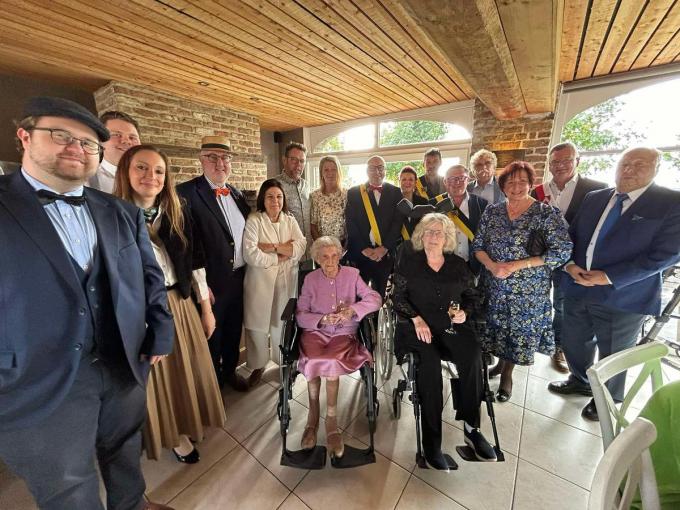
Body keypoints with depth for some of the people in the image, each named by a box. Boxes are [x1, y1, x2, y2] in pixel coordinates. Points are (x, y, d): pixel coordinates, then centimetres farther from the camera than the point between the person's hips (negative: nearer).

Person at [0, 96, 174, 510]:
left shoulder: (123, 213, 4)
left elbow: (150, 276, 6)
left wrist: (160, 335, 2)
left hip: (125, 367, 4)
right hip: (39, 387, -3)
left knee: (126, 457, 27)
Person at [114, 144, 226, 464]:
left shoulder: (177, 215, 2)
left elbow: (195, 262, 5)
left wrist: (206, 308, 6)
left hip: (178, 304, 4)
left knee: (186, 370, 17)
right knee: (151, 377, 15)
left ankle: (184, 428, 45)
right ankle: (171, 435, 40)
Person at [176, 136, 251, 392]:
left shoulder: (236, 193, 9)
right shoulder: (187, 192, -12)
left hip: (240, 277, 6)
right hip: (212, 281, -6)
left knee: (234, 328, 21)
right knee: (211, 333, 14)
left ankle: (230, 370, 44)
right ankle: (212, 379, 37)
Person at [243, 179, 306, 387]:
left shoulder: (290, 220, 7)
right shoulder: (254, 220, -6)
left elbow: (301, 247, -7)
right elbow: (251, 254, -17)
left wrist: (272, 247, -16)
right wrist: (280, 256, -10)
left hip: (286, 280, 3)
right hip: (260, 281, -2)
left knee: (283, 322, 12)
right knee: (258, 325, 8)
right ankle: (258, 365, 31)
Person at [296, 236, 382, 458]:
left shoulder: (352, 274, 4)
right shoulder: (310, 279, 6)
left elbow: (375, 299, -3)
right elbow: (300, 315, 2)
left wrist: (353, 310, -20)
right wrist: (323, 319, -16)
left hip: (344, 333, -1)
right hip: (316, 332, 1)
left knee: (331, 360, -30)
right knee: (314, 360, -29)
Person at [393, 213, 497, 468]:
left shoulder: (458, 264, 15)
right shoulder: (408, 263, 7)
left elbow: (471, 295, 18)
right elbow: (398, 297, 1)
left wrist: (464, 312, -3)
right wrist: (417, 319, -12)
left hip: (452, 325, 3)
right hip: (419, 326, -2)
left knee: (473, 355, -27)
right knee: (430, 361, -30)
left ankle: (471, 427, -10)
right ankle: (431, 438, -16)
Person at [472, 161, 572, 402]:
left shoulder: (547, 213, -8)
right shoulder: (492, 211, 1)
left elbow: (562, 252, -12)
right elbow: (477, 245, 2)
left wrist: (517, 265, -19)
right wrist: (492, 265, -16)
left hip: (528, 290, -2)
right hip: (493, 287, 3)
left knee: (519, 331, 11)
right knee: (497, 327, 15)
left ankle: (507, 374, 34)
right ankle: (501, 362, 42)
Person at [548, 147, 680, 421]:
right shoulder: (594, 198, 6)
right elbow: (571, 235, 10)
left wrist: (608, 277, -20)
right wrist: (570, 264, -9)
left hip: (622, 296, -4)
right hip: (577, 289, 4)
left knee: (612, 356, 16)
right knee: (573, 344, 19)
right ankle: (580, 381, 47)